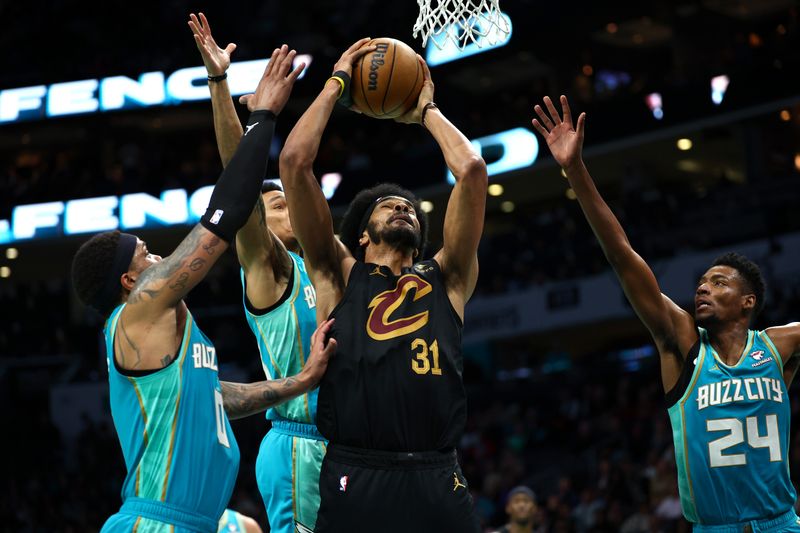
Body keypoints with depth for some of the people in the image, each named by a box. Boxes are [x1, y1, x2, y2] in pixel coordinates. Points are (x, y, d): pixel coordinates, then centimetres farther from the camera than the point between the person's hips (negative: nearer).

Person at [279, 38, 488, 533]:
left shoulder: (445, 278, 17)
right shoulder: (339, 274, 14)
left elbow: (472, 170, 10)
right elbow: (295, 161, 8)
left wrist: (427, 111, 24)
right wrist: (337, 83, 18)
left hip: (437, 482, 2)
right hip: (354, 482, -2)